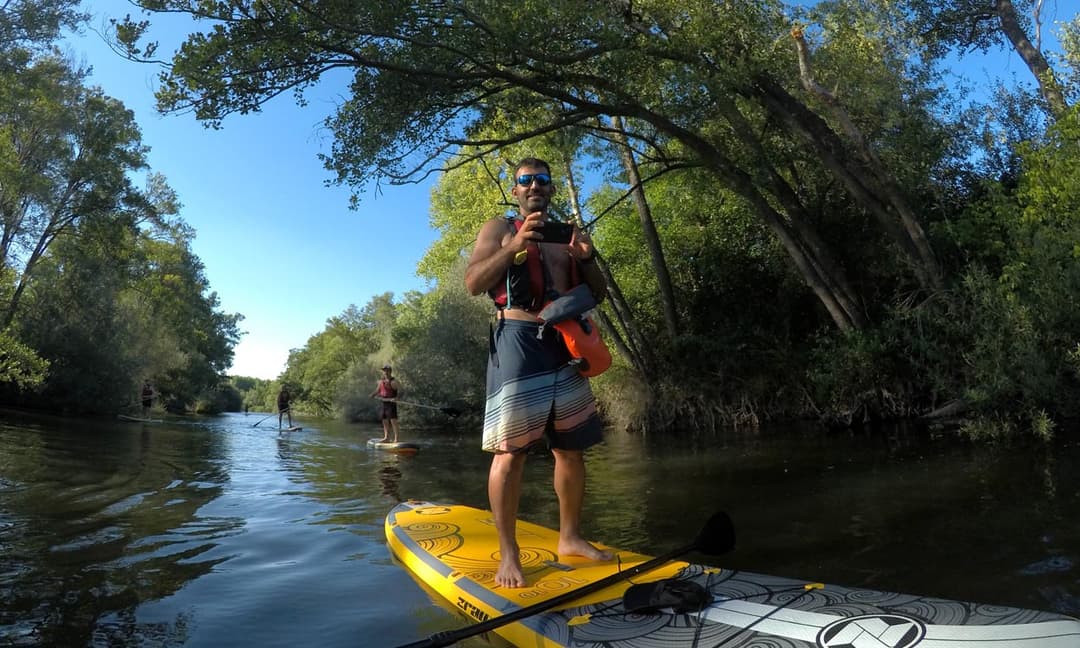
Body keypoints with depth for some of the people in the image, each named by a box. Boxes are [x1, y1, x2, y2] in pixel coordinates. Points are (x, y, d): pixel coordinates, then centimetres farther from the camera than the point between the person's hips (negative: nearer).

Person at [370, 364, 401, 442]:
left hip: (391, 403, -7)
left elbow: (400, 391, -14)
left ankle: (396, 438, -8)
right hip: (383, 403, 7)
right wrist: (373, 394, 0)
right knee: (385, 421, 11)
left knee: (393, 421, -9)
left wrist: (395, 398, -29)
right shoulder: (381, 381, 14)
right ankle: (386, 437, 21)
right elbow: (377, 391, 21)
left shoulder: (394, 381, -7)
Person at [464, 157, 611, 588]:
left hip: (566, 346, 6)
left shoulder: (568, 234, 22)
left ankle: (570, 538, 22)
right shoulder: (499, 229, 9)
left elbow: (598, 294, 19)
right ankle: (508, 554, -1)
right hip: (518, 342, -5)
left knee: (571, 448, 8)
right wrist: (514, 246, -18)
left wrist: (586, 260, -1)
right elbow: (473, 283, -5)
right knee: (511, 449, -9)